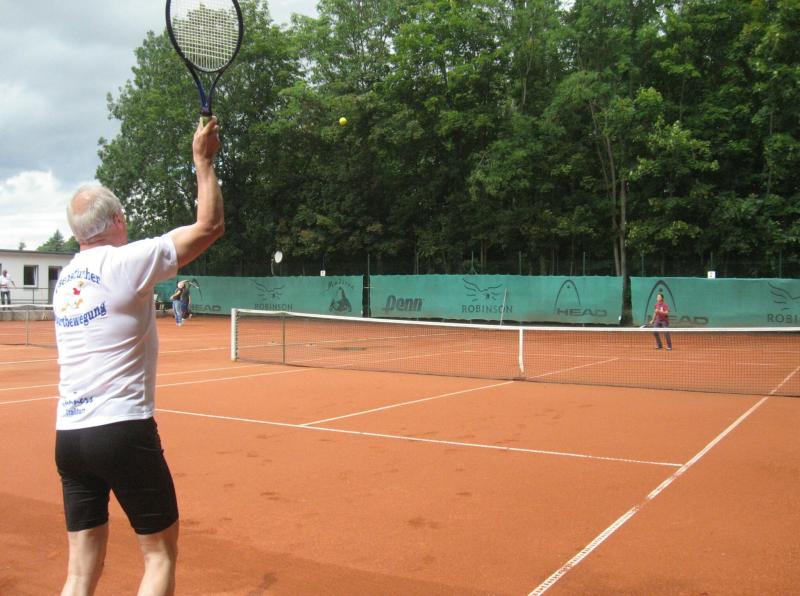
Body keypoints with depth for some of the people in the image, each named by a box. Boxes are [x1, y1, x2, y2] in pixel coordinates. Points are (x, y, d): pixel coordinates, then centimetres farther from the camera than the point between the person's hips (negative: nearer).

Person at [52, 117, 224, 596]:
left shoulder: (64, 278, 12)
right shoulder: (126, 261, -9)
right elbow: (211, 225, -7)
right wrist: (204, 161, 4)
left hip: (69, 435, 7)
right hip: (123, 430, -7)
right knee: (161, 555, 9)